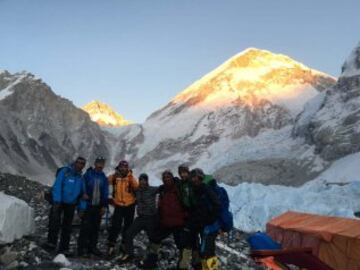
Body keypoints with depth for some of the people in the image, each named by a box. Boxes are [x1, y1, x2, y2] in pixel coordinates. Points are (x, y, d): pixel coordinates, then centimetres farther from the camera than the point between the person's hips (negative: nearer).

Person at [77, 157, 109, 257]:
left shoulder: (104, 178, 11)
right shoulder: (88, 175, 0)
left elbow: (105, 193, 10)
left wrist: (104, 206, 4)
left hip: (98, 206, 4)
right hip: (88, 205, -4)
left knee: (95, 227, 8)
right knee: (85, 226, -6)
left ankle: (92, 246, 18)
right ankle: (82, 247, 1)